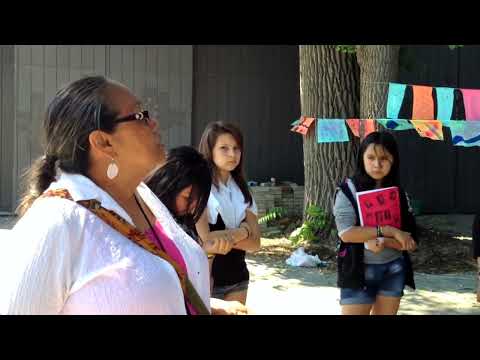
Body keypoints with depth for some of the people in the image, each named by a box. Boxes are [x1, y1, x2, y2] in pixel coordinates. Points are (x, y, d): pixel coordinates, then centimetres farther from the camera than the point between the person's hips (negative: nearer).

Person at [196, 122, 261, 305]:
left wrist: (224, 236, -14)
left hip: (237, 277, 6)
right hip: (207, 278, -6)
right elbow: (204, 240, -20)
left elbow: (255, 243, -1)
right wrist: (242, 232, -13)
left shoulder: (242, 190, 7)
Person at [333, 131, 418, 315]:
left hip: (393, 270, 4)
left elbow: (410, 242, 0)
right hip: (359, 270, -4)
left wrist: (383, 242, -19)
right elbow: (346, 233, -19)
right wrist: (389, 231, -20)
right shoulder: (349, 190, -7)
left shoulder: (399, 193, 4)